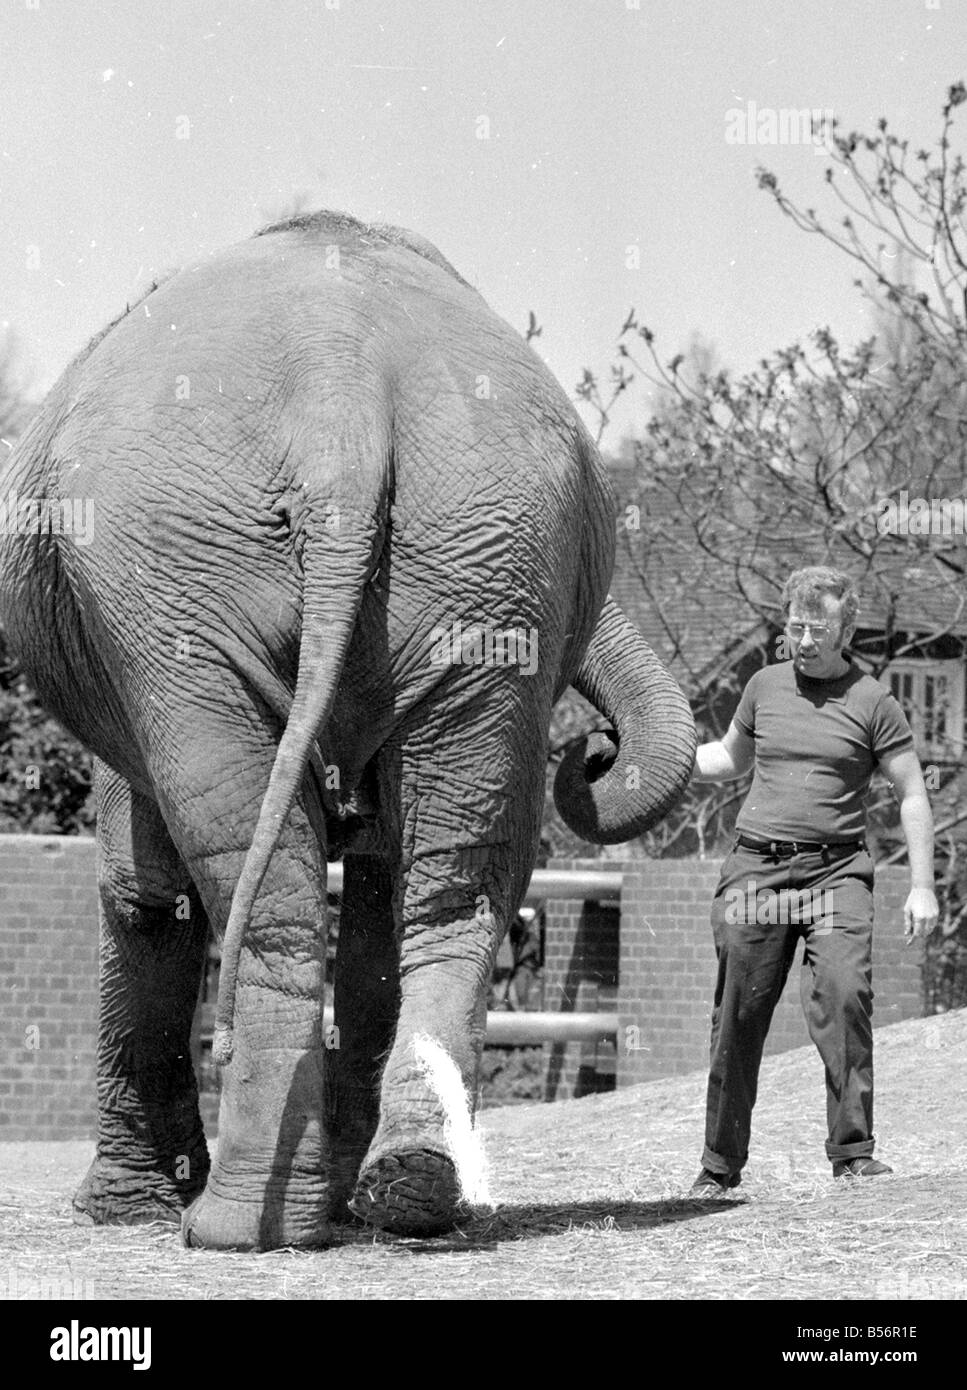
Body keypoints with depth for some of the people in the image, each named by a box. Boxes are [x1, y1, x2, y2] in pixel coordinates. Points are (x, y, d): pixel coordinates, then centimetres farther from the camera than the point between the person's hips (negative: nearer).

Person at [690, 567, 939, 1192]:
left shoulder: (874, 704, 2)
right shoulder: (765, 687, 12)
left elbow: (912, 796, 5)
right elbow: (731, 757, 29)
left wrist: (922, 886, -1)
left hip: (836, 870, -3)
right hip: (757, 865, 3)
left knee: (844, 997, -21)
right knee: (739, 1017, 2)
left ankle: (853, 1153, -19)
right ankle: (720, 1166, 11)